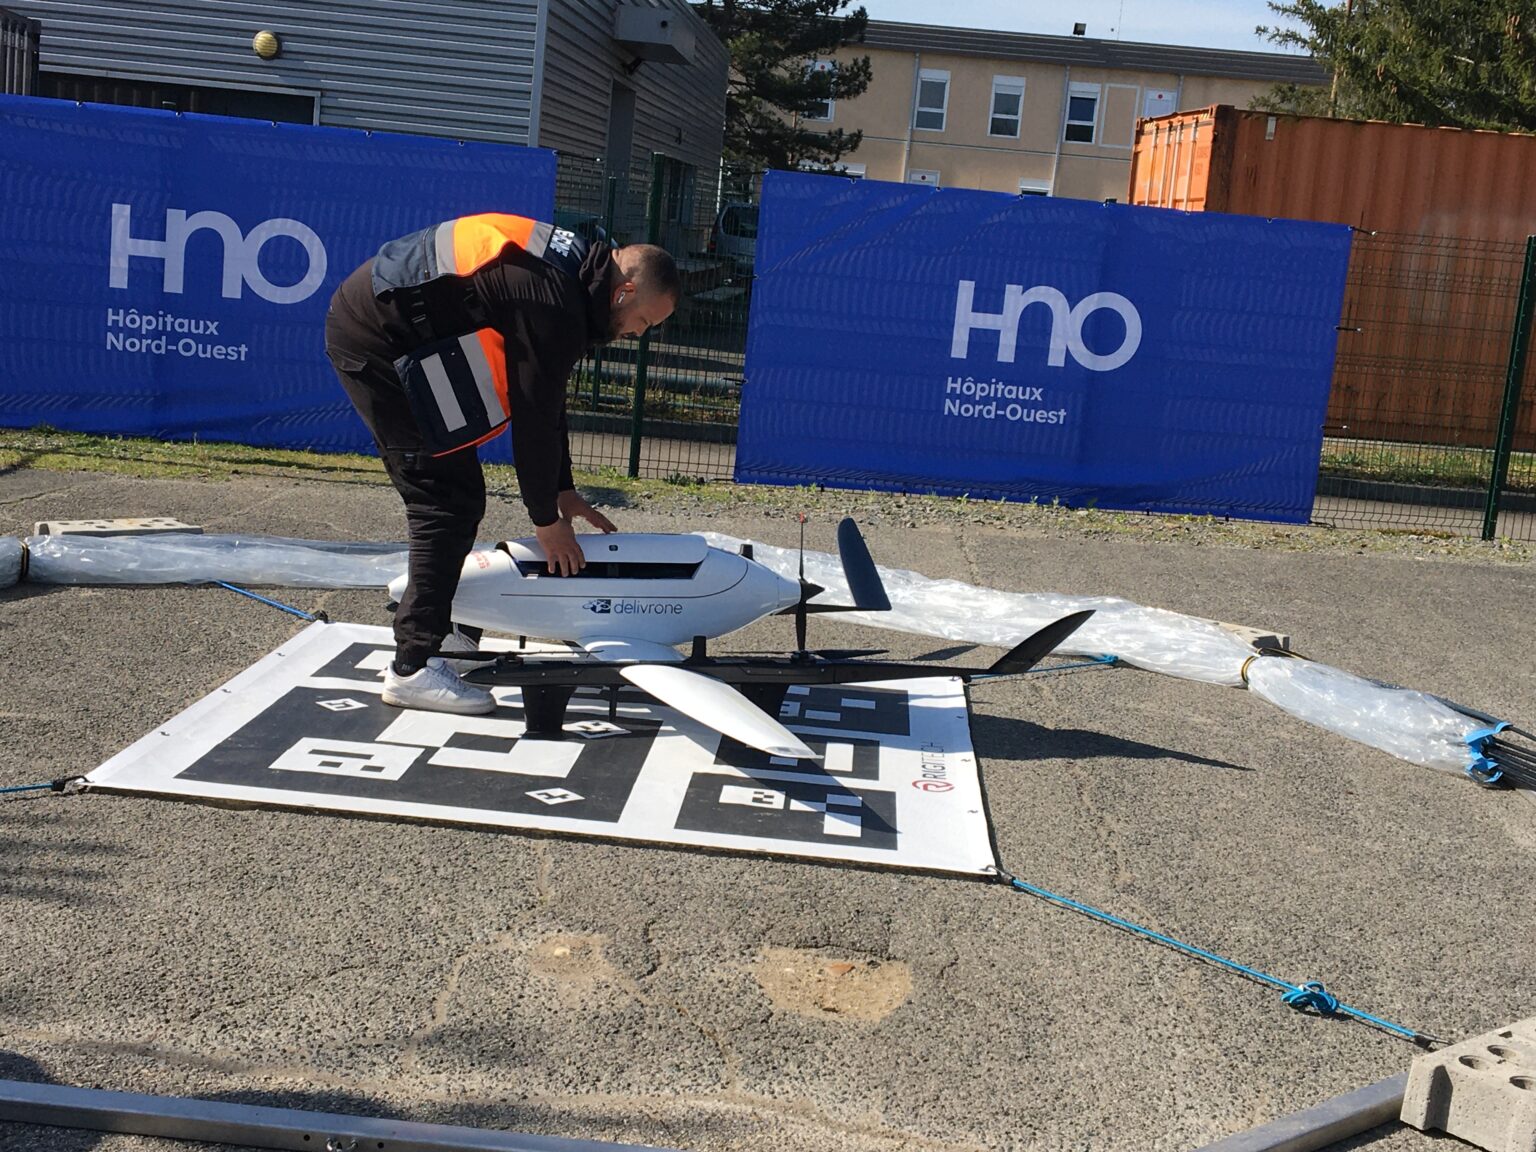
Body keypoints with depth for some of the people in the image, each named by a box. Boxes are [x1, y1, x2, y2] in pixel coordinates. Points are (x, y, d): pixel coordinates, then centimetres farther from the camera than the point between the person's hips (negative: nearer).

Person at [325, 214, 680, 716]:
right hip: (378, 340, -11)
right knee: (452, 498, -10)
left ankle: (428, 629, 30)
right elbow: (534, 417, -17)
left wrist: (563, 491, 18)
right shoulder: (555, 306, -22)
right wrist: (547, 519, -6)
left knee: (440, 491, 18)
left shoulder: (571, 267, 10)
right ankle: (414, 667, -9)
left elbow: (546, 401, 16)